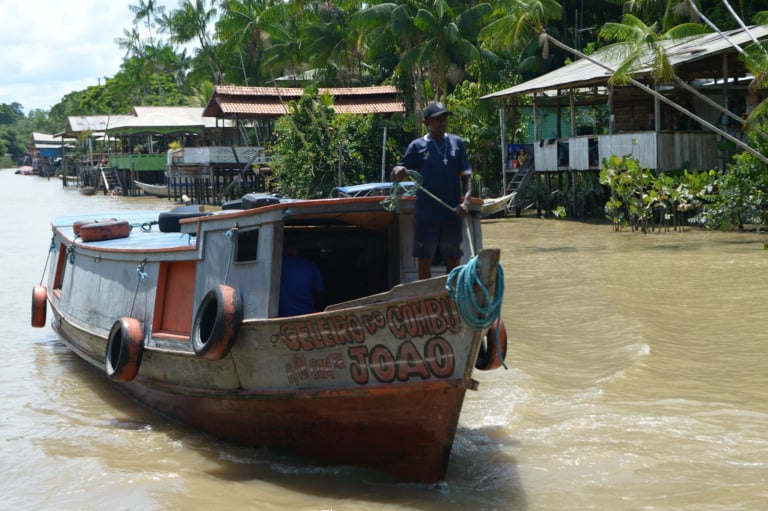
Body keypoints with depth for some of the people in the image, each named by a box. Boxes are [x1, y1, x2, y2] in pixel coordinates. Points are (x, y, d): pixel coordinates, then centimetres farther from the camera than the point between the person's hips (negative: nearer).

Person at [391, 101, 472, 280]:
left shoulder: (457, 143, 6)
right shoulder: (417, 146, 1)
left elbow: (466, 175, 4)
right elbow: (396, 175, -1)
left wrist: (466, 199, -13)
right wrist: (398, 171, -26)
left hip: (453, 213, 2)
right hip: (426, 214, -1)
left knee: (453, 259, 8)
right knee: (425, 260, 4)